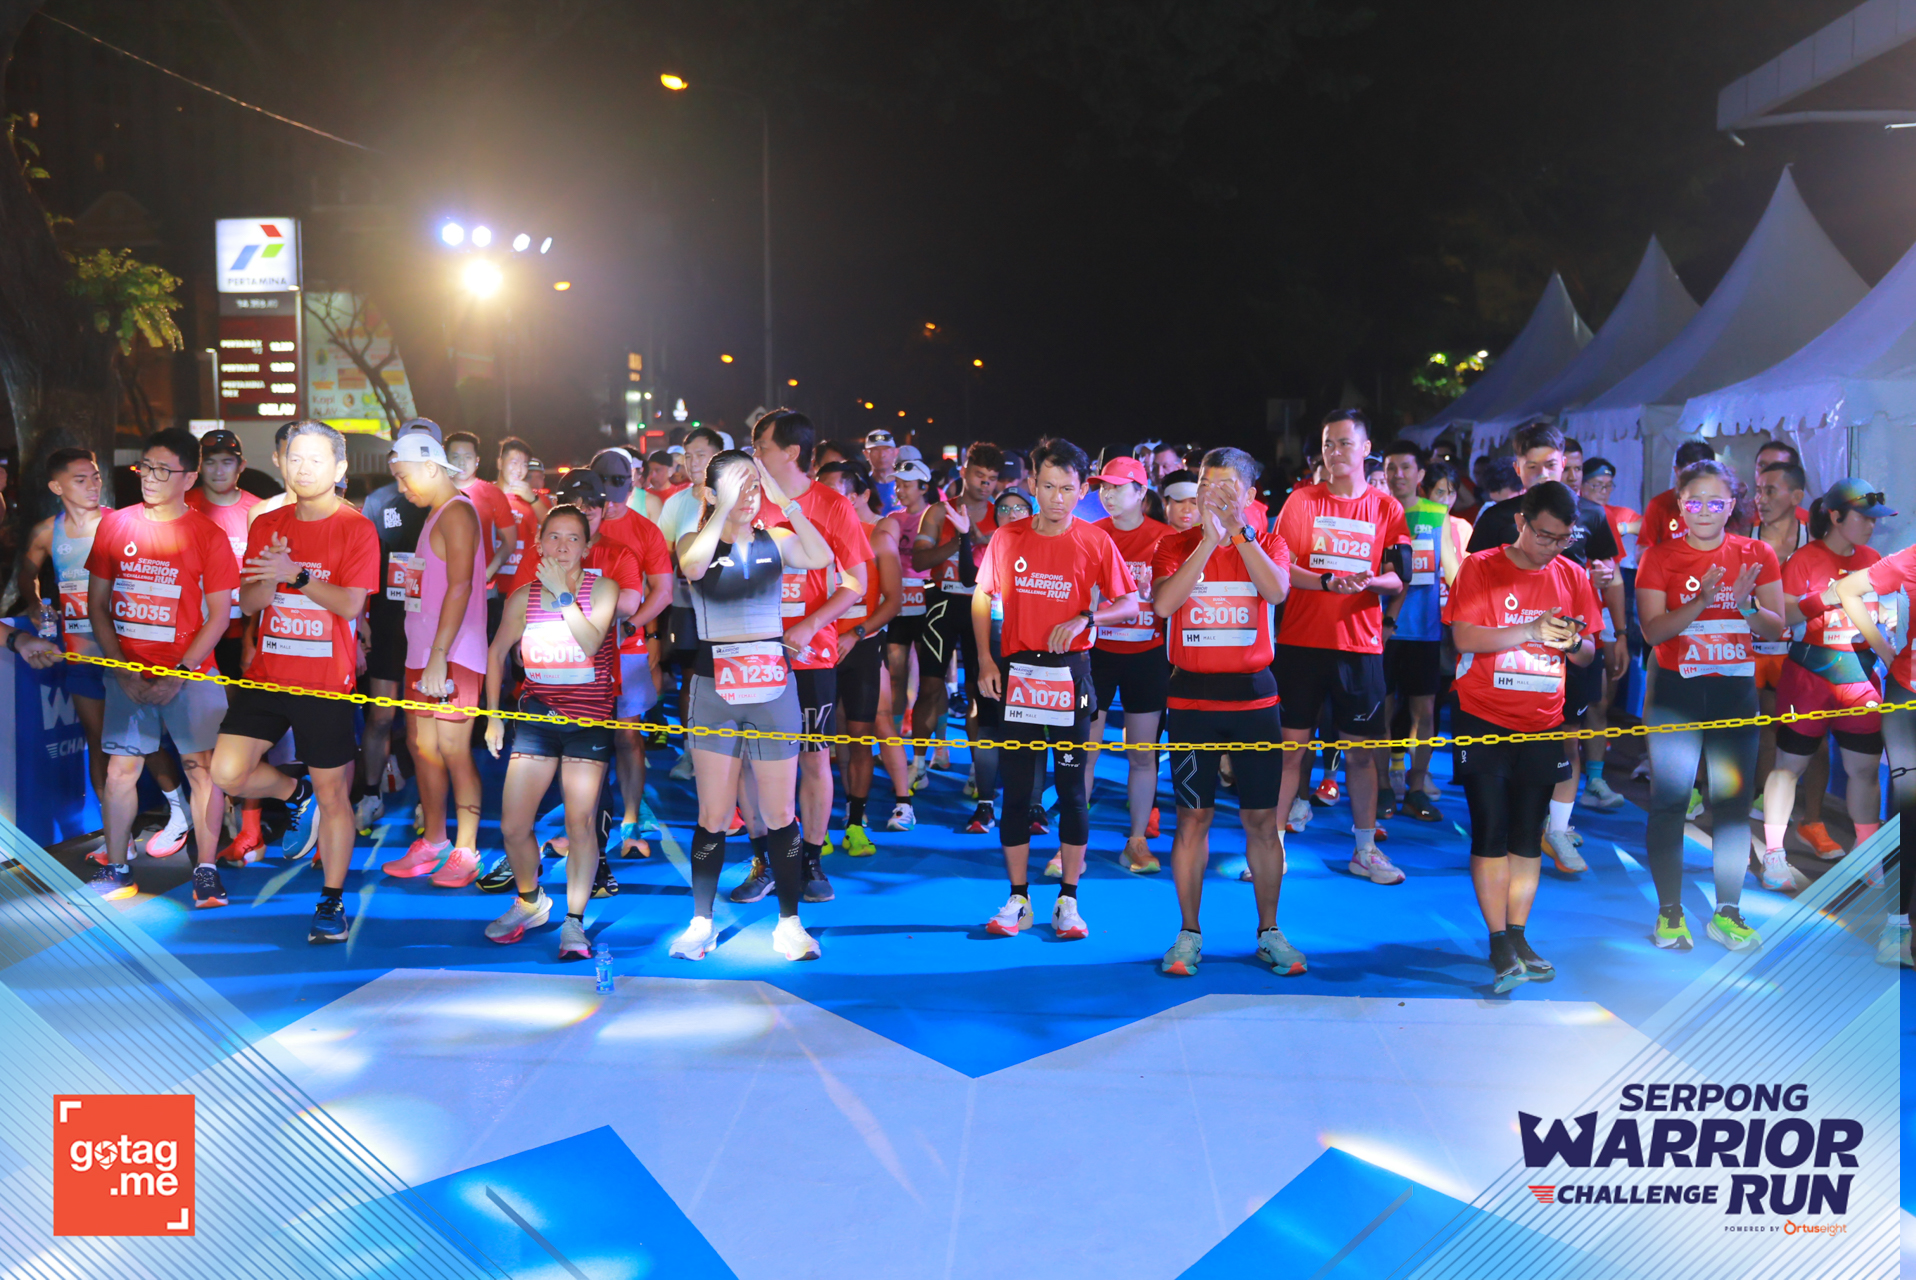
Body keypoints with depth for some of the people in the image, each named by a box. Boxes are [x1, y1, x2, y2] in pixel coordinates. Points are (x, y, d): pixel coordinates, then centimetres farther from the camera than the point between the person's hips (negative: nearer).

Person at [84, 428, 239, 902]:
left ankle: (205, 870, 5)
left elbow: (220, 613, -5)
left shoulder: (208, 535, -4)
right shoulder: (114, 525, 5)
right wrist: (121, 668, -4)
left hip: (190, 671, -3)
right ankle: (115, 869, 17)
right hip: (128, 671, 3)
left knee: (202, 768, -3)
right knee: (120, 769, 5)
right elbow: (96, 602, 7)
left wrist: (180, 674, -12)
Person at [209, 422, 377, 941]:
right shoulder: (267, 525, 10)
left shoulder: (357, 528, -4)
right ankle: (297, 793, 24)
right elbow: (248, 602, 7)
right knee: (228, 772, -8)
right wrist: (270, 575, -14)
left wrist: (296, 575, -21)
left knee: (333, 793, 2)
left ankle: (332, 902, 15)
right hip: (267, 674, 4)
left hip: (326, 683, -4)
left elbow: (351, 604, -12)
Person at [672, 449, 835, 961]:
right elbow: (692, 566, -23)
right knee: (713, 816, 1)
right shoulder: (696, 541, 2)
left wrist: (784, 499, -20)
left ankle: (789, 923, 14)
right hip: (715, 691, -1)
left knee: (780, 814, 4)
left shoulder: (776, 540, 4)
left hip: (774, 689, 1)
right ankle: (701, 922, 15)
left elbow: (820, 558, -17)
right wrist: (725, 508, -21)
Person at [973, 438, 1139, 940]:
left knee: (1072, 788, 3)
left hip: (1070, 674, -1)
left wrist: (1085, 619, -16)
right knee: (1016, 789, 4)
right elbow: (982, 597, 10)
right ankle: (1018, 900, 14)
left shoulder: (1095, 541, -2)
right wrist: (985, 661, 1)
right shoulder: (1007, 537, 2)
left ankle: (1068, 901, 14)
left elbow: (1129, 603, 1)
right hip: (1017, 673, 1)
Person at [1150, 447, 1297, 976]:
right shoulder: (1176, 545, 3)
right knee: (1193, 815, 3)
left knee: (1261, 817, 5)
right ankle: (1189, 934, 15)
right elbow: (1163, 603, -16)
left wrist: (1239, 529, -20)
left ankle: (1269, 932, 19)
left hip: (1254, 695, 1)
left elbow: (1276, 591, -17)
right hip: (1192, 697, 0)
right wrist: (1209, 539, -18)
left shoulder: (1268, 543, 5)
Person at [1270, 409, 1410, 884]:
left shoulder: (1386, 508, 6)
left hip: (1360, 643, 1)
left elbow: (1397, 580, 3)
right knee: (1291, 745, 0)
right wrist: (1328, 581, -21)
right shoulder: (1302, 501, 3)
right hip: (1302, 640, -1)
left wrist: (1368, 581, -19)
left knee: (1362, 750, 6)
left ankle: (1364, 849, 18)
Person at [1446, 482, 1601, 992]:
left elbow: (1588, 654, 12)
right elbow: (1463, 636, -14)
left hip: (1542, 723, 4)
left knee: (1528, 835, 8)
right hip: (1484, 720, -4)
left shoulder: (1573, 576, 8)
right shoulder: (1480, 567, -4)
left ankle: (1517, 937, 17)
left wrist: (1573, 643, -12)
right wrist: (1531, 630, -24)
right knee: (1491, 830, -3)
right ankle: (1499, 943, 3)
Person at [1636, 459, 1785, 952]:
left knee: (1733, 802, 5)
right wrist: (1701, 602, -25)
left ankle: (1727, 913, 16)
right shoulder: (1660, 555, -2)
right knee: (1668, 802, -1)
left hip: (1737, 689, 2)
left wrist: (1746, 606, -18)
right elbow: (1652, 630, -11)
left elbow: (1777, 628, 1)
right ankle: (1670, 914, 8)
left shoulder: (1756, 555, 4)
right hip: (1675, 691, -2)